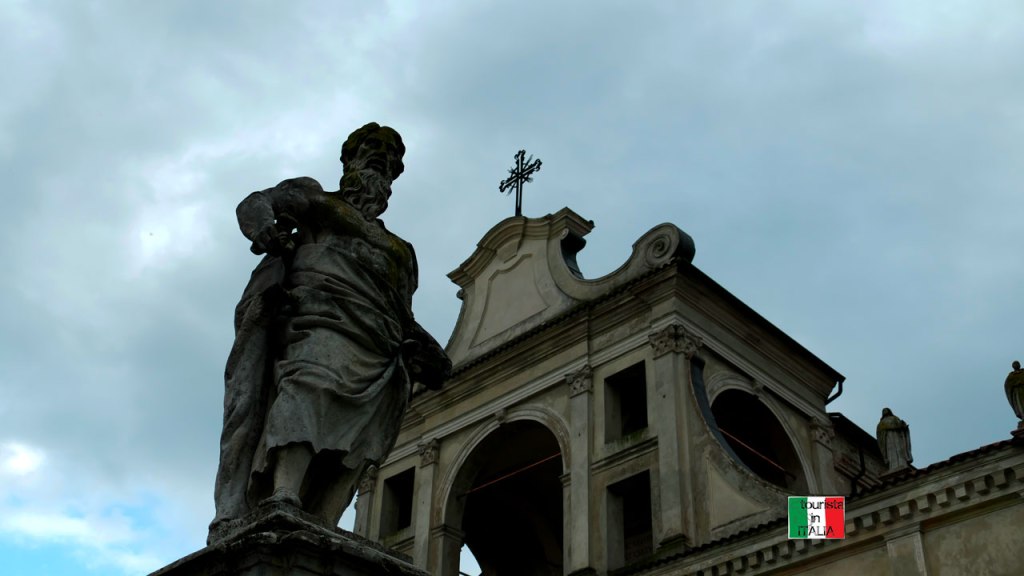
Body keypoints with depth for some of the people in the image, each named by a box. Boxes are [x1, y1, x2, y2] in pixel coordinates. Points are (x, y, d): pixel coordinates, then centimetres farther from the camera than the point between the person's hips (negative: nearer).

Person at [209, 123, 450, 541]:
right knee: (314, 383, -34)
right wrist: (265, 227, -11)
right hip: (326, 318, -5)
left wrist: (426, 349, 13)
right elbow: (255, 204, 14)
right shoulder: (318, 201, 29)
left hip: (379, 355, 5)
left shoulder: (400, 251, 40)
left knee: (351, 451, -16)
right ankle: (283, 499, -52)